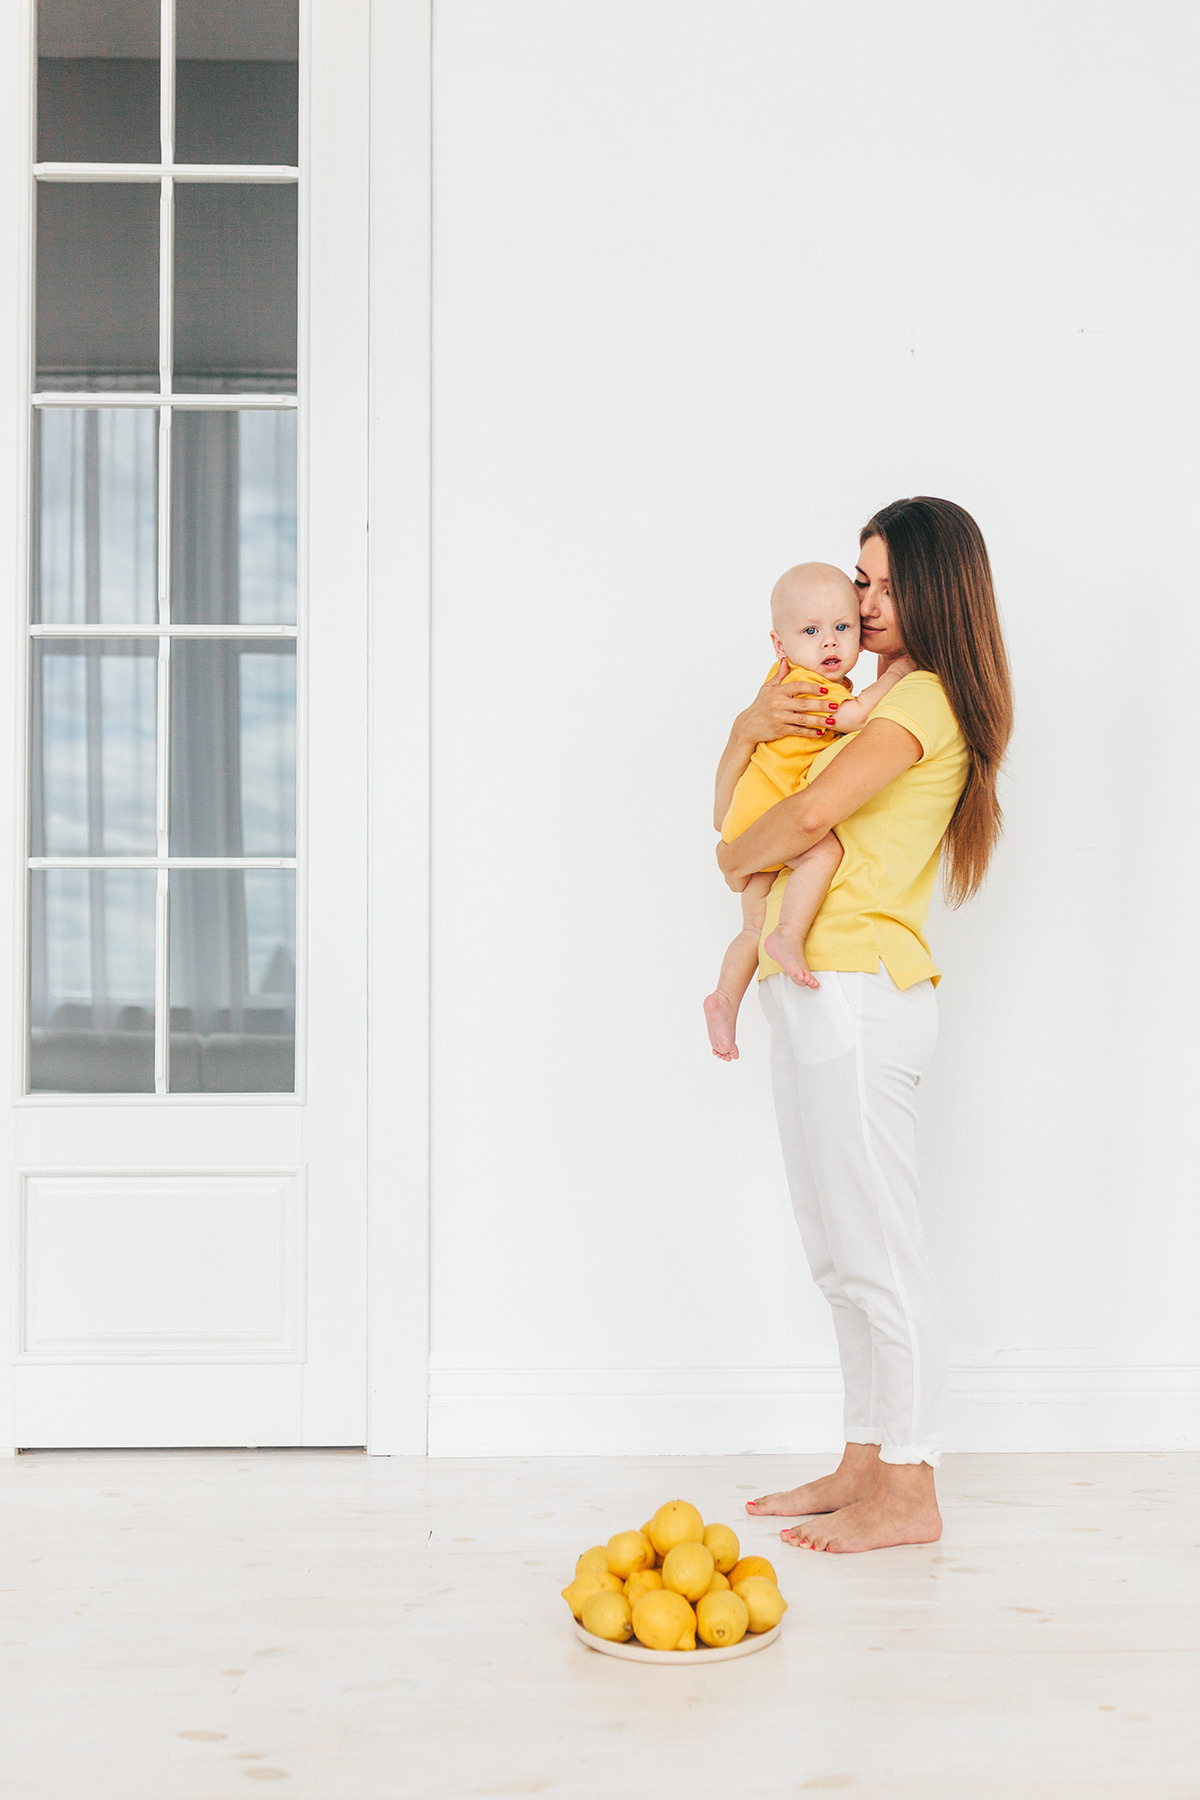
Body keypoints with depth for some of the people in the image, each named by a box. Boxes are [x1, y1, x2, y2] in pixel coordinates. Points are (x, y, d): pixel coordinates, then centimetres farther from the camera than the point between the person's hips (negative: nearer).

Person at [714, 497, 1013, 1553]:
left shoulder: (925, 701, -10)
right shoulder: (871, 705, 21)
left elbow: (810, 815, -25)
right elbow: (733, 796, 17)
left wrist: (738, 859, -5)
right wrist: (752, 729, -4)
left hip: (859, 993, -10)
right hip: (819, 992, 10)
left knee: (878, 1254, -3)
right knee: (843, 1255, 14)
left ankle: (907, 1496, 7)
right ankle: (865, 1467, 25)